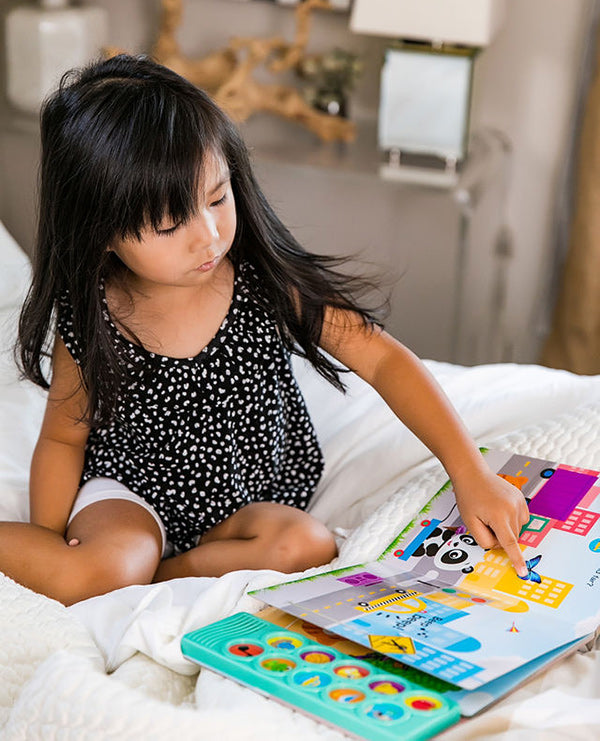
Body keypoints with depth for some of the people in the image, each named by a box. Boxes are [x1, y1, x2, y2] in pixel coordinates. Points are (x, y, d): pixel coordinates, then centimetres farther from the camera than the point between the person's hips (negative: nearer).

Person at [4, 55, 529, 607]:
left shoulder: (271, 282, -18)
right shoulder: (88, 324, -17)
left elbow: (384, 360, -17)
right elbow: (63, 438, -1)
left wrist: (470, 474, -25)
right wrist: (49, 542, -15)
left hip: (255, 495, 3)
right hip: (131, 492, -3)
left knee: (305, 546, -27)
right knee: (104, 571, -32)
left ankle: (158, 572, -11)